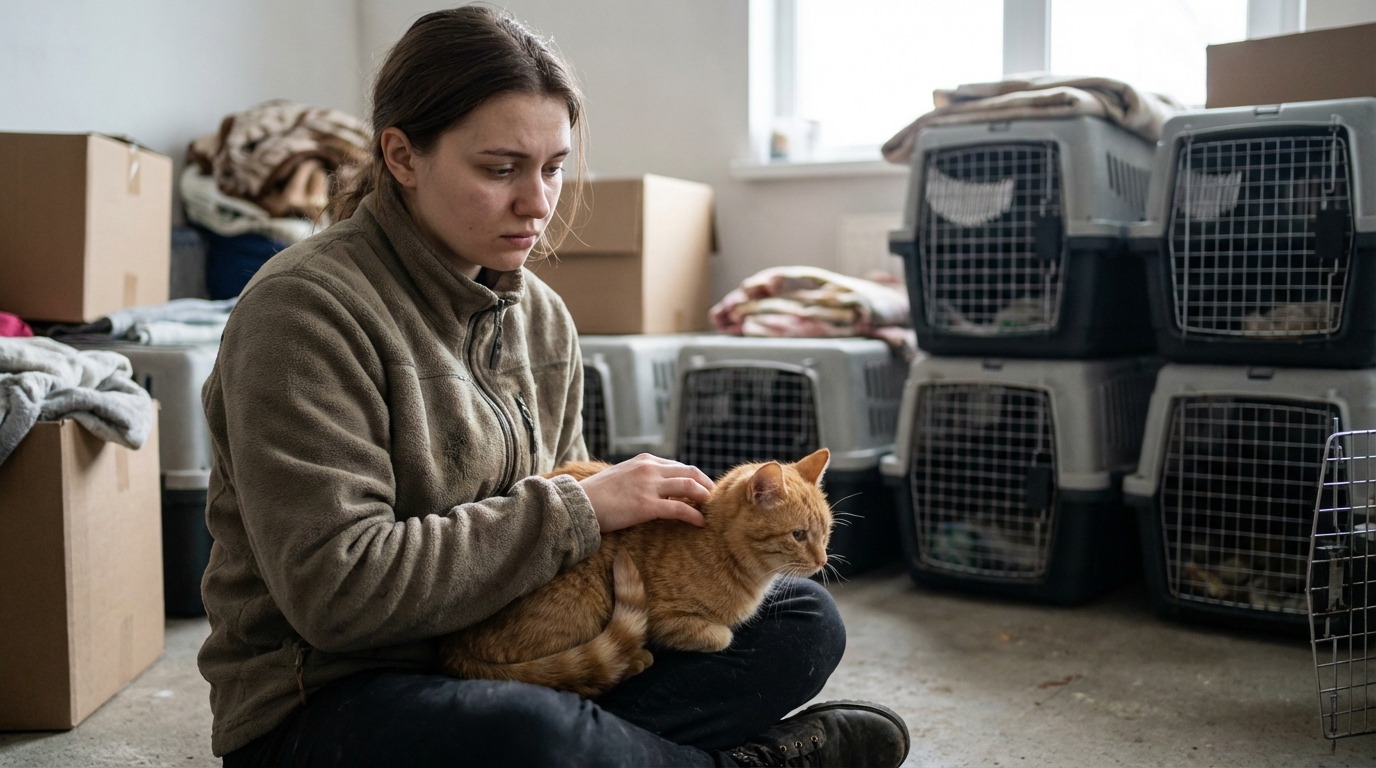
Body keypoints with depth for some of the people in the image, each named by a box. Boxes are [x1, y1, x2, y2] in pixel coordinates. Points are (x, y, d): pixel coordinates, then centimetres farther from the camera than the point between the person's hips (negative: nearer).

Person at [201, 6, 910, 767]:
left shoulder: (541, 317, 8)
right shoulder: (304, 307, -15)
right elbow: (337, 590, -23)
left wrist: (640, 514, -8)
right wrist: (579, 508, -20)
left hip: (508, 665, 7)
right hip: (329, 700, -6)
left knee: (803, 618, -2)